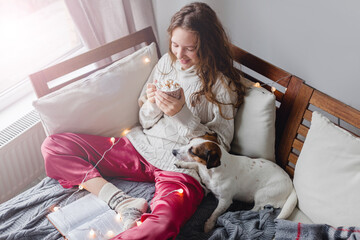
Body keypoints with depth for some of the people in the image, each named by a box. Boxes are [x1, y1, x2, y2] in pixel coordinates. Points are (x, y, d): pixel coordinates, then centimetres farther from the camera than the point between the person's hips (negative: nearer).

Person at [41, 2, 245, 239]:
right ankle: (123, 202, -17)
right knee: (53, 146, -4)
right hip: (142, 146, 7)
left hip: (181, 166, -6)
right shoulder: (167, 62, 8)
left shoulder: (223, 84, -6)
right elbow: (146, 123, 13)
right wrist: (152, 104, -11)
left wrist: (183, 114, -19)